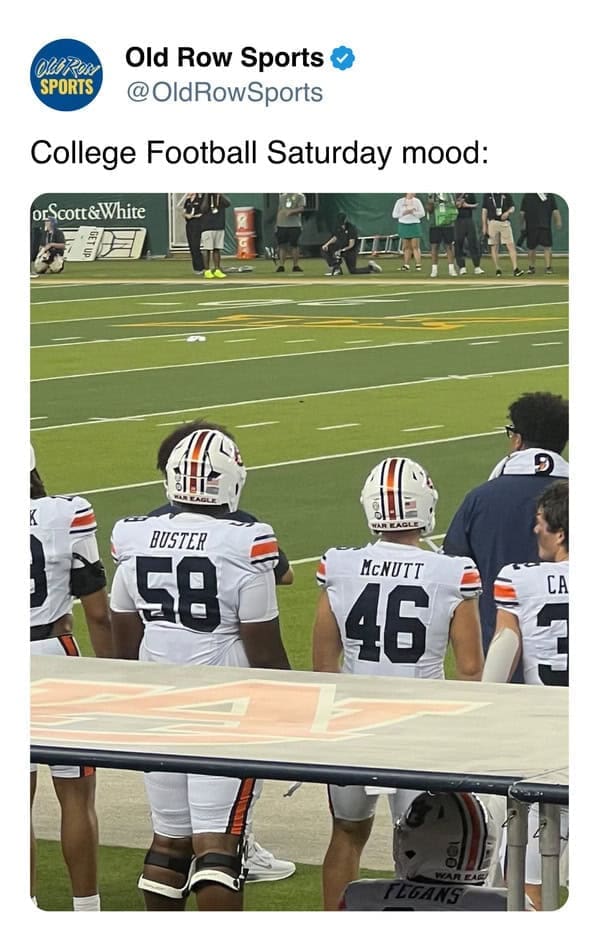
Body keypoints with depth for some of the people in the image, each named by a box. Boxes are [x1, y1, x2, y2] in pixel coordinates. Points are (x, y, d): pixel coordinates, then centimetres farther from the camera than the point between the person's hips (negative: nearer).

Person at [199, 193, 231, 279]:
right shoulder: (204, 197, -1)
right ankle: (207, 271, 2)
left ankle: (217, 270, 8)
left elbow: (228, 203, -12)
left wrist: (220, 194, -16)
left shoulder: (221, 197, 7)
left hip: (220, 227, 3)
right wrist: (207, 196, -18)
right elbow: (203, 209, -17)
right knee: (208, 250, -2)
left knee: (217, 250, 5)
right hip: (207, 228, -3)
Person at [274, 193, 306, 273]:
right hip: (282, 225, 4)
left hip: (294, 225, -4)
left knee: (294, 245, -4)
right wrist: (276, 223, 14)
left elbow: (301, 209, -12)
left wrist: (291, 211, -28)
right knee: (282, 245, -1)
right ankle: (281, 265, 1)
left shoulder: (300, 196, 1)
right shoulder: (282, 196, 17)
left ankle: (295, 265, 4)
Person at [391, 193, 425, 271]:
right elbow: (394, 214, 3)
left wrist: (412, 212, -13)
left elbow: (422, 213, 1)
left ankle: (418, 265, -9)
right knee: (406, 247, 4)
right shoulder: (400, 201, 4)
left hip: (414, 224, -1)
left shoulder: (417, 201, 5)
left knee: (415, 246, -7)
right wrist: (404, 213, -11)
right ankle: (406, 265, 9)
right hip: (403, 225, 1)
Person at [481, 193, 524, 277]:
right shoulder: (487, 195, 6)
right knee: (494, 247, 2)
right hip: (492, 222, 0)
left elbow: (512, 207, 8)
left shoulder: (506, 194, 8)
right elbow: (484, 211, 7)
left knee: (511, 245, -9)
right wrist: (484, 226, 1)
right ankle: (497, 269, 10)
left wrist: (508, 212, -16)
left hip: (505, 222, 0)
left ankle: (515, 268, -14)